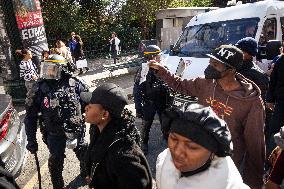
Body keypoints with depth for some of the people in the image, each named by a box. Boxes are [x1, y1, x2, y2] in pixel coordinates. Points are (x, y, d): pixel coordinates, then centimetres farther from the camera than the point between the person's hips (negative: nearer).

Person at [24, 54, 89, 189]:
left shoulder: (74, 84, -12)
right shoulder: (40, 88, -11)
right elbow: (31, 116, -5)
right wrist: (31, 140, -4)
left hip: (76, 130, 1)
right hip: (54, 134, -1)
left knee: (83, 154, 20)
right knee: (56, 162, 11)